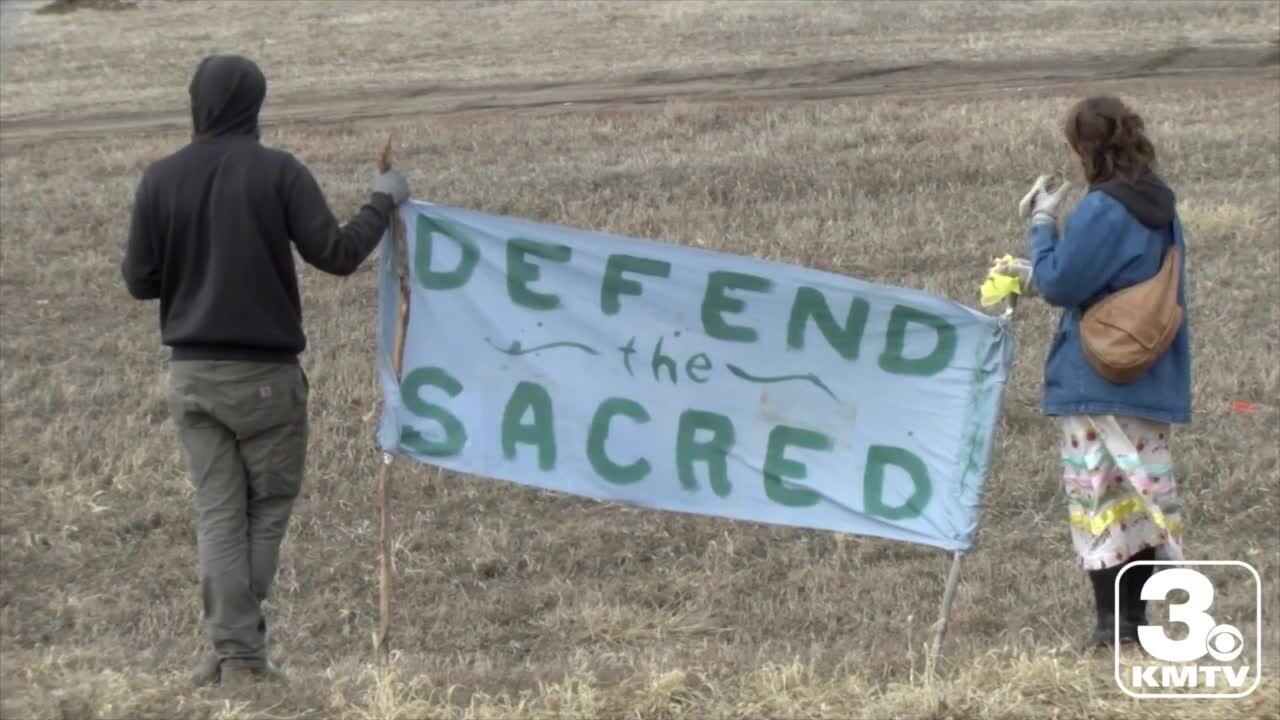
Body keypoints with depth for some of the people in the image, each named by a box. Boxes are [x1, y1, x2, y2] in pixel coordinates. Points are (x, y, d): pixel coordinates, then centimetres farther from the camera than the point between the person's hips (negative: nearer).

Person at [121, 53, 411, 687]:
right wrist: (384, 203, 5)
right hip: (264, 372, -3)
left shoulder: (161, 178, 0)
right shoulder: (278, 172, -8)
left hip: (191, 372, 3)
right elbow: (336, 254, -11)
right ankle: (245, 651, 6)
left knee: (217, 511, 6)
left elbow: (138, 279, 2)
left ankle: (231, 649, -1)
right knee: (267, 507, 8)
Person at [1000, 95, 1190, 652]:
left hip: (1097, 384, -8)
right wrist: (1037, 273, 23)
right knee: (1143, 493, 10)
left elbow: (1060, 284, -15)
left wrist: (1042, 225, -2)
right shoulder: (1160, 207, 11)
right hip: (1153, 384, 8)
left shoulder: (1101, 210, -17)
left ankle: (1114, 625, 0)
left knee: (1096, 499, -1)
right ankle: (1134, 620, 13)